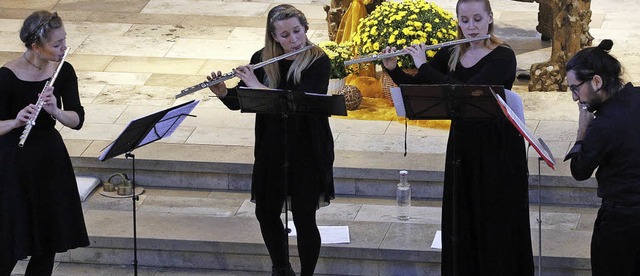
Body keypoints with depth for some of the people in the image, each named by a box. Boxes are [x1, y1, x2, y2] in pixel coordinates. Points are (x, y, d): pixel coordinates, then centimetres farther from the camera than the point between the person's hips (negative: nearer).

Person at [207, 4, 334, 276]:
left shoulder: (318, 62, -14)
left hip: (307, 150, -5)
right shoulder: (262, 59, -1)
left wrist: (257, 86, -28)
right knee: (266, 212, 14)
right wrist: (222, 92, -17)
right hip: (271, 148, 5)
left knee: (304, 218, -3)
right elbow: (238, 102, 5)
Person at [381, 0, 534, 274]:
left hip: (498, 150, -5)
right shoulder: (450, 54, 5)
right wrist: (392, 69, -9)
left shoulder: (503, 57, -13)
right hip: (462, 147, 5)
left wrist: (424, 66, -21)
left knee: (497, 224, 0)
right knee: (461, 222, 10)